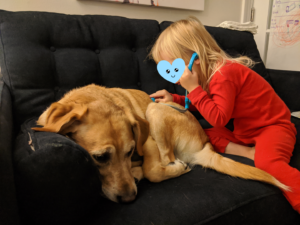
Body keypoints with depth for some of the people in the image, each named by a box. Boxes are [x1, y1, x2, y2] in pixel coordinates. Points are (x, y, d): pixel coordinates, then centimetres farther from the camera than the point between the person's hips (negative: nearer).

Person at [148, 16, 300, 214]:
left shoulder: (223, 74, -26)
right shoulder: (211, 73, 2)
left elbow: (218, 118, -29)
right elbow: (204, 105, 15)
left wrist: (193, 88, -28)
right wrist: (174, 99, 0)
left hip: (273, 125, -9)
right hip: (243, 130, 9)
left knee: (268, 161, -37)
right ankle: (250, 153, -16)